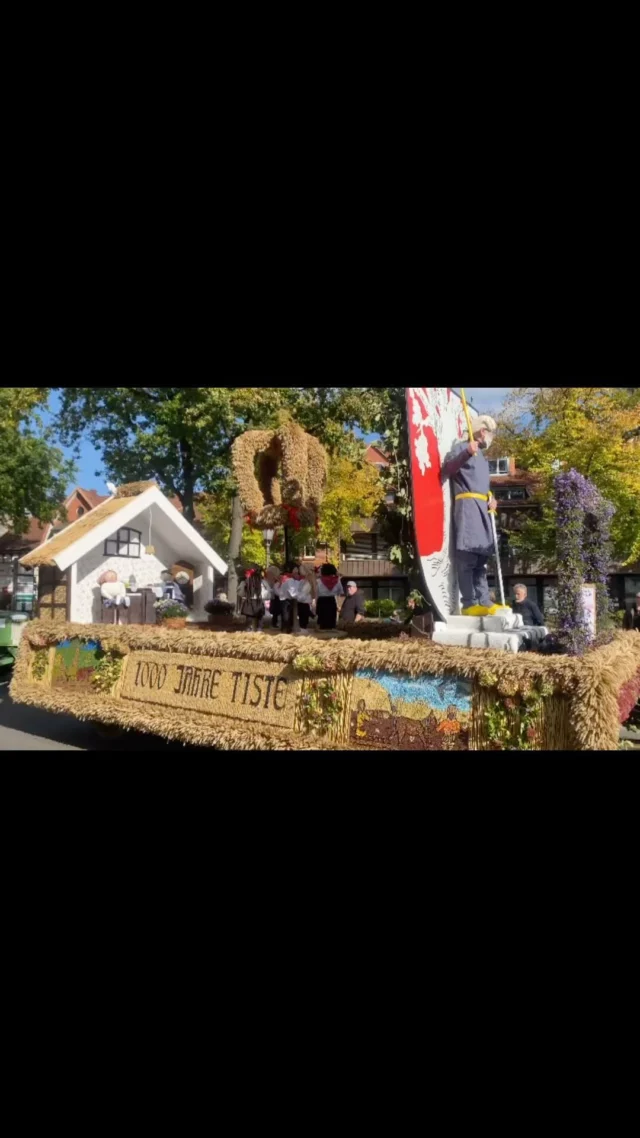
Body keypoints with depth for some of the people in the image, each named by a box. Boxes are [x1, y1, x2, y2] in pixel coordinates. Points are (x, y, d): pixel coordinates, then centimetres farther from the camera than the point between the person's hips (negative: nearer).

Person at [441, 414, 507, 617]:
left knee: (481, 558, 7)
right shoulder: (462, 448, 1)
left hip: (482, 509, 10)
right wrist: (466, 453, -29)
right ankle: (469, 604, -16)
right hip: (467, 505, -9)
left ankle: (484, 602, 8)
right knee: (467, 557, -13)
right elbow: (446, 469, -16)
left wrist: (491, 498, 10)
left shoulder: (482, 457, 28)